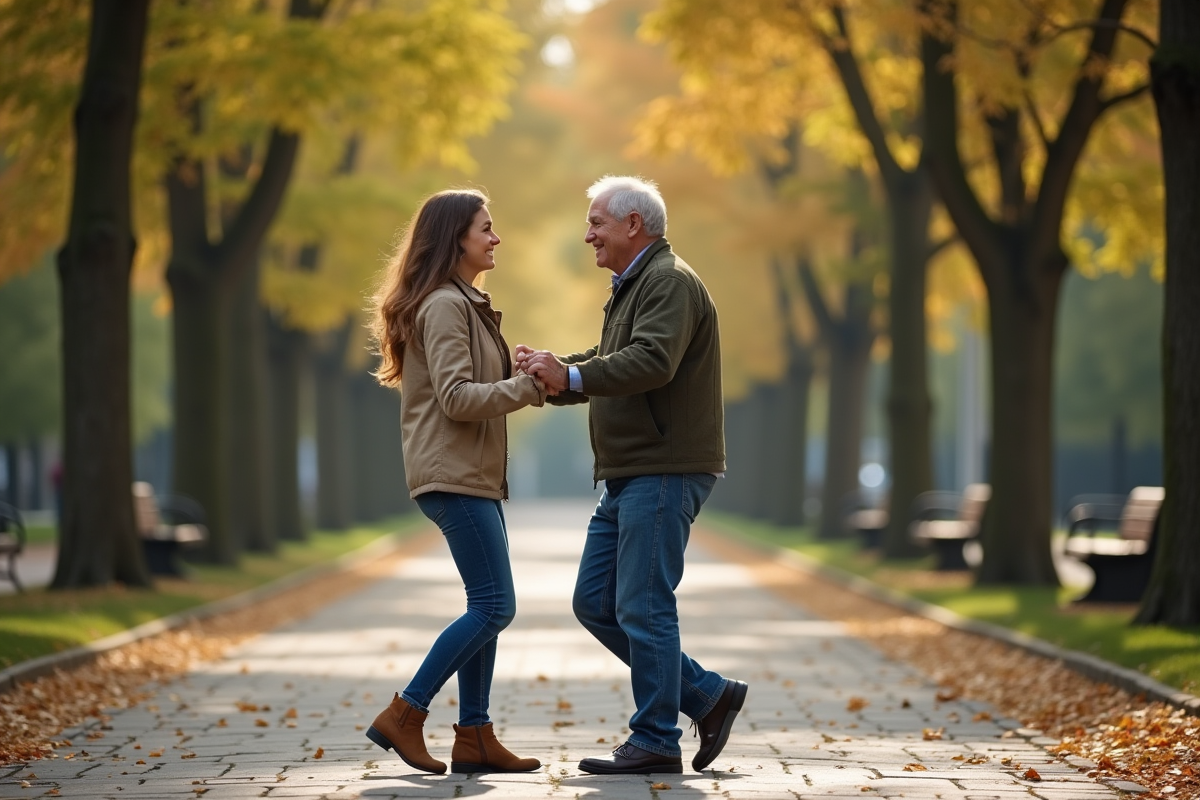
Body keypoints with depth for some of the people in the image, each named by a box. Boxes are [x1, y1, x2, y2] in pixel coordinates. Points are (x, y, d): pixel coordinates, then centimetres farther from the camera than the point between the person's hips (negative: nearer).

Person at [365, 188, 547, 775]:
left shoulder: (466, 304, 20)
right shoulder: (443, 305, -12)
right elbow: (457, 397, -19)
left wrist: (527, 378, 6)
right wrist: (529, 387, -20)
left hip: (474, 474, 10)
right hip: (453, 475, -10)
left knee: (487, 607, 8)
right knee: (494, 607, -12)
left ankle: (473, 737, 8)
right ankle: (404, 716, -8)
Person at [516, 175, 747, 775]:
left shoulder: (669, 282, -11)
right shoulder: (633, 287, 23)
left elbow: (652, 361, -26)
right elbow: (608, 367, 24)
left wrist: (569, 377, -30)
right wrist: (551, 372, 7)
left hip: (665, 472, -11)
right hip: (630, 476, 11)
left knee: (642, 607, -8)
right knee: (595, 603, 9)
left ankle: (655, 741, -1)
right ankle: (707, 696, 14)